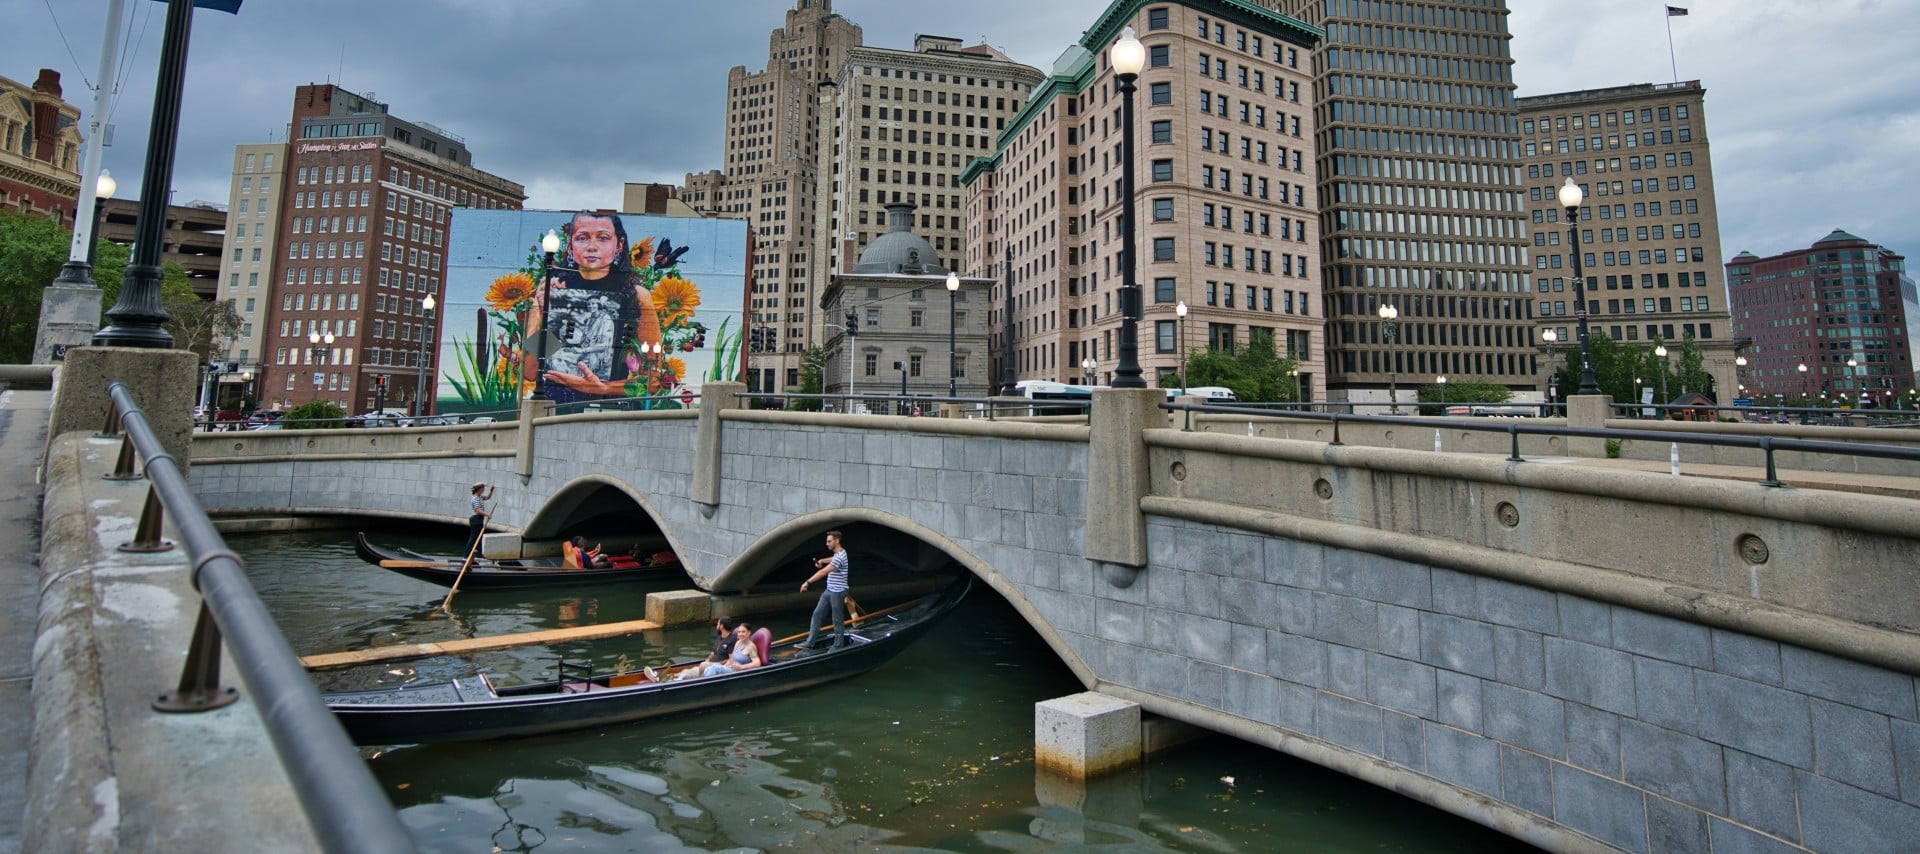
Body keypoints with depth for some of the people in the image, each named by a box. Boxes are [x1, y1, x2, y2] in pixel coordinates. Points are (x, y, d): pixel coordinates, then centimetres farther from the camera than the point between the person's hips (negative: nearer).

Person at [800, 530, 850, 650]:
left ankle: (838, 646, 14)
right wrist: (822, 560, 14)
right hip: (829, 591, 10)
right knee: (817, 614, 8)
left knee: (837, 620, 2)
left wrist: (808, 582, -26)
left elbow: (823, 572, -27)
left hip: (837, 593, -10)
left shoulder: (839, 557, -22)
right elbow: (832, 559, 35)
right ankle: (809, 643, 12)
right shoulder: (838, 553, 9)